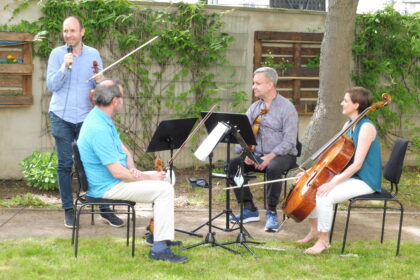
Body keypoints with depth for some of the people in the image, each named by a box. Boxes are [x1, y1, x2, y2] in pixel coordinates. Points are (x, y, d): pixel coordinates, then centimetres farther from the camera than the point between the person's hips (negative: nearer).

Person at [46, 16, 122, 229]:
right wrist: (65, 66, -21)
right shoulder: (57, 54, 0)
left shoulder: (93, 54, 4)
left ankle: (104, 209, 8)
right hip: (61, 117, -1)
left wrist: (100, 81, -17)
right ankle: (68, 210, 10)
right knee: (65, 164, 2)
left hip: (86, 117, 1)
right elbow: (51, 85, -8)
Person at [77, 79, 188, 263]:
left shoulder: (102, 119, 7)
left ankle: (159, 232, 22)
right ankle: (159, 248, -15)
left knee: (165, 178, 15)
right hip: (107, 187, -11)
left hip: (112, 178, 11)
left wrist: (132, 168, -3)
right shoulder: (99, 129, -27)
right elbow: (118, 172, -27)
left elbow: (123, 149, 17)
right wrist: (148, 178, -14)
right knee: (164, 189, -16)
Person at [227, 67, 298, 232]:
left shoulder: (286, 107, -7)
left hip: (282, 155, -6)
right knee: (232, 164, -17)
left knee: (273, 168, -39)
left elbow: (289, 141, -15)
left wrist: (270, 157, -25)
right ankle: (250, 209, -8)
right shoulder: (254, 107, 12)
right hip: (257, 155, 6)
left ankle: (272, 213, -22)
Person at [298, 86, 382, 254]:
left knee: (324, 196, -28)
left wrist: (333, 183, -29)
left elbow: (357, 164, -24)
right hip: (350, 177, 9)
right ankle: (314, 231, 12)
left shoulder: (366, 128, -18)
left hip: (364, 182, -9)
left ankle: (323, 240, -12)